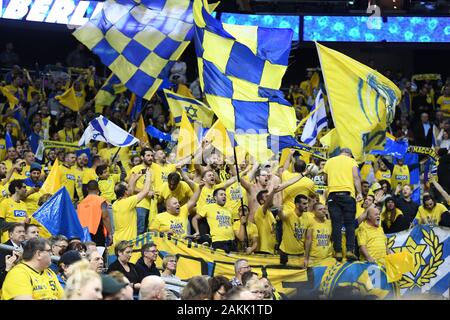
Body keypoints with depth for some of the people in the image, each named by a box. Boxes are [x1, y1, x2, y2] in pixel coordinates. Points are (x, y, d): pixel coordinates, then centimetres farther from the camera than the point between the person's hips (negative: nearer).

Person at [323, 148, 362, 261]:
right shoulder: (351, 161, 9)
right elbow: (356, 177, -2)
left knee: (336, 224, 1)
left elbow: (325, 179, 20)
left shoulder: (329, 161, 18)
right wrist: (359, 192, -5)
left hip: (333, 194, 2)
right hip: (347, 193, -2)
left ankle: (338, 252, -4)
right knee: (350, 224, 0)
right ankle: (350, 251, -10)